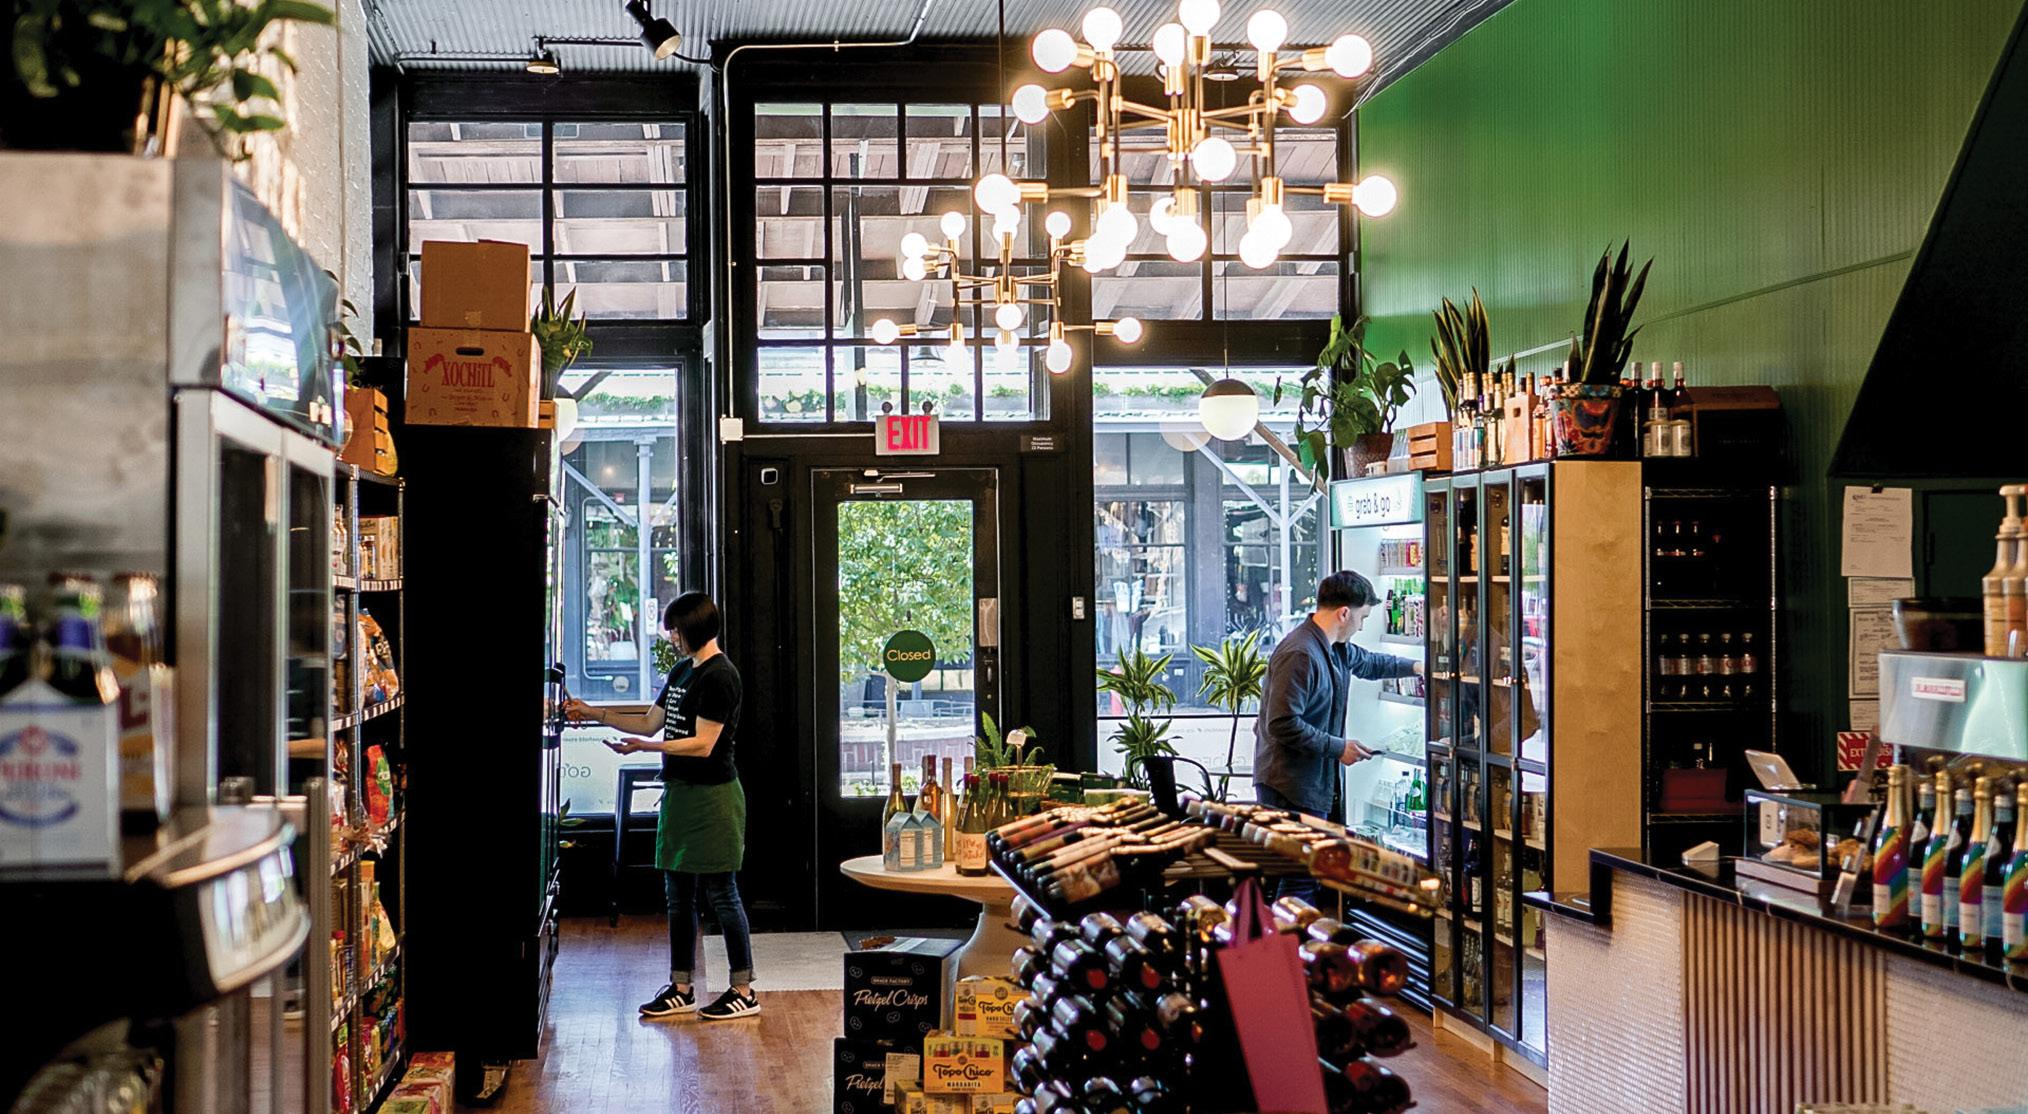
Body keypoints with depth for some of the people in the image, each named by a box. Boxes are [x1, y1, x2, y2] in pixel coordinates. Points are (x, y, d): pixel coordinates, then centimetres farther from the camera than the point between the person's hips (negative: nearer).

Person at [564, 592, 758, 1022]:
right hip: (679, 793, 9)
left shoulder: (719, 676, -14)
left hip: (712, 795, -9)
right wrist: (596, 714, 14)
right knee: (678, 896, 11)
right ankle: (681, 989, 18)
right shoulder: (682, 672, 15)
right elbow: (651, 723, 20)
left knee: (721, 893, -4)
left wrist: (644, 747, -25)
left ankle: (744, 991, 3)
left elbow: (703, 744, -19)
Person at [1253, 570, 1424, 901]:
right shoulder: (1301, 654, -21)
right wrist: (1338, 748, -18)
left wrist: (1415, 667, 37)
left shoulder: (1334, 648, 13)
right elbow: (1282, 724, -25)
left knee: (1308, 875, 14)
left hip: (1312, 784, 11)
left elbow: (1367, 662, 37)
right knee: (1301, 878, -9)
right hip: (1291, 788, -11)